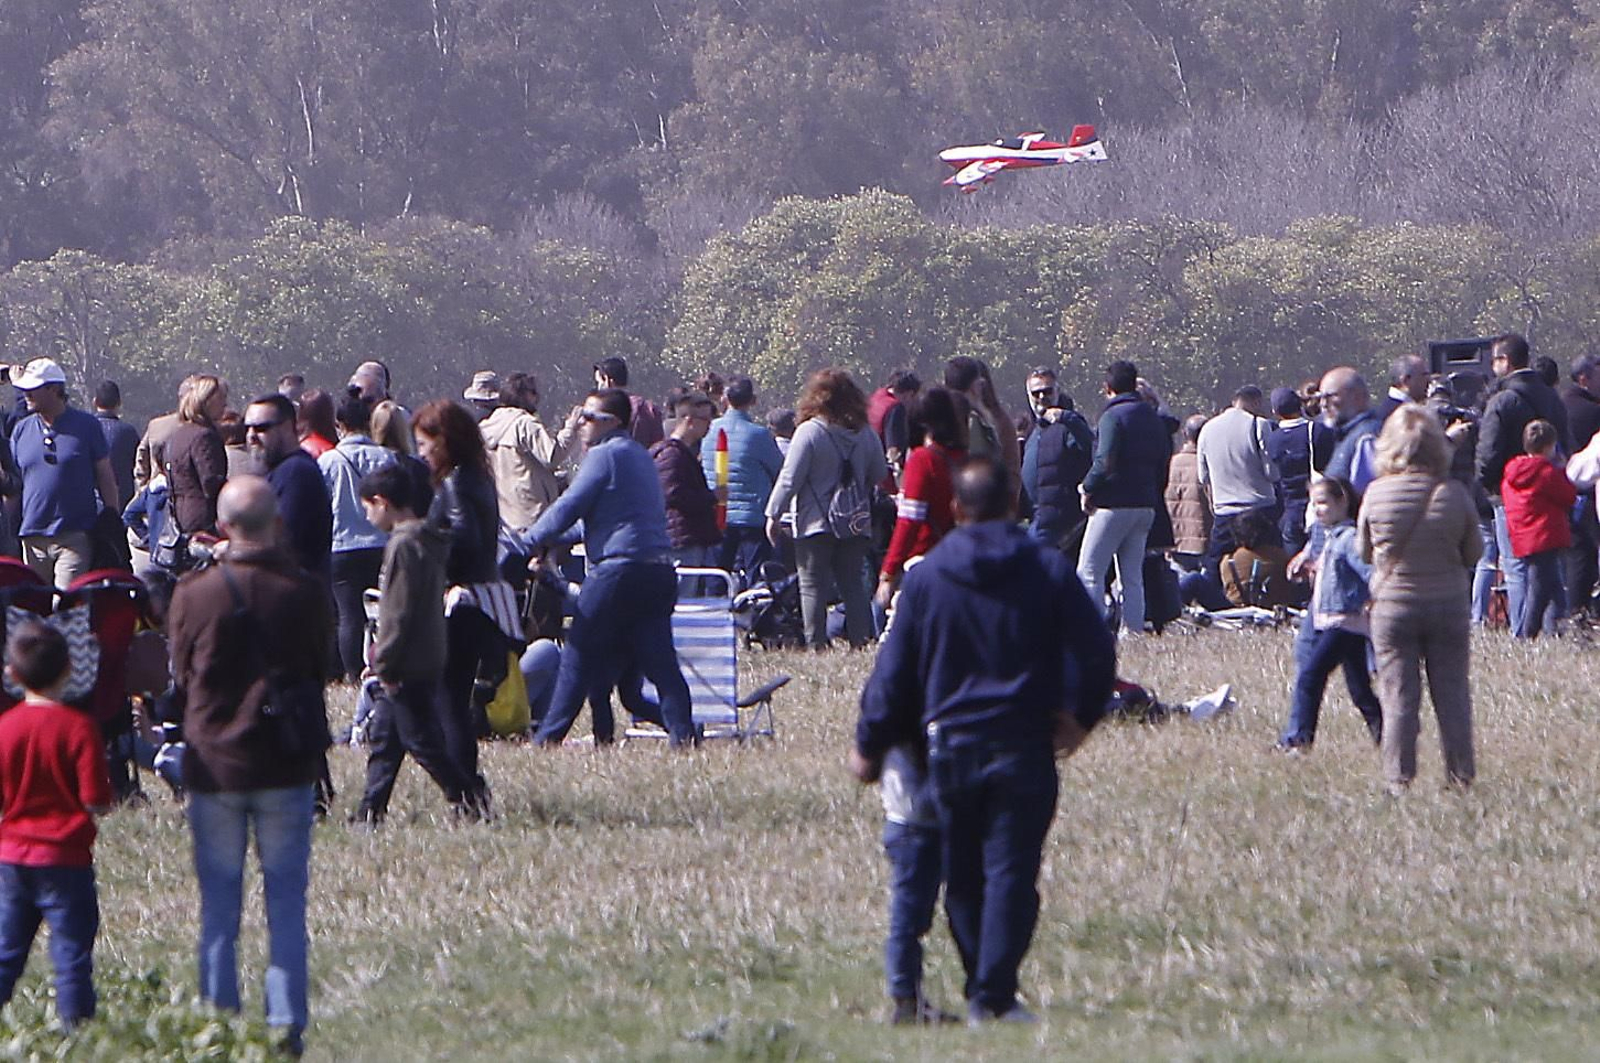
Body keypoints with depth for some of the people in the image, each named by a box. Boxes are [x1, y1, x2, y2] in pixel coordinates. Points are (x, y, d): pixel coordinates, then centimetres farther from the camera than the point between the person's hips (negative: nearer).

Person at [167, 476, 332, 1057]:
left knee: (218, 905, 9)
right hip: (287, 767, 0)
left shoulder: (193, 595, -10)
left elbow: (180, 680, 2)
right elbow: (320, 668, 5)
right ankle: (286, 1023, 4)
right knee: (286, 901, 8)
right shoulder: (304, 593, -9)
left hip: (213, 765, 0)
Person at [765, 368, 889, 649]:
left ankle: (816, 644, -6)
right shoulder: (865, 434, 4)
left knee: (813, 586, -1)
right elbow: (880, 475, 15)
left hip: (815, 523, -4)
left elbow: (790, 478, -10)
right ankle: (861, 639, 4)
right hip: (856, 524, 5)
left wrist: (774, 514, -4)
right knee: (854, 584, 9)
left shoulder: (809, 431, -10)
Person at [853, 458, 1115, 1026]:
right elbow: (1096, 651, -3)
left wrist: (870, 745, 14)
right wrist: (1080, 716, 12)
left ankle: (980, 992, 16)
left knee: (962, 877, 13)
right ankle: (995, 995, -14)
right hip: (1024, 746, -2)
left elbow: (894, 670, 5)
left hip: (949, 747, 2)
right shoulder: (1049, 570, -1)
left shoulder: (924, 577, 2)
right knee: (1011, 871, -4)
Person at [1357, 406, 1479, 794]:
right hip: (1449, 606, 0)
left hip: (1392, 605, 0)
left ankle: (1399, 777, 3)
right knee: (1453, 695, 9)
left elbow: (1364, 551, 3)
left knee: (1398, 697, 5)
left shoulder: (1376, 494, -11)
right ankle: (1460, 774, 12)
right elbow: (1472, 553, 1)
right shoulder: (1454, 494, -11)